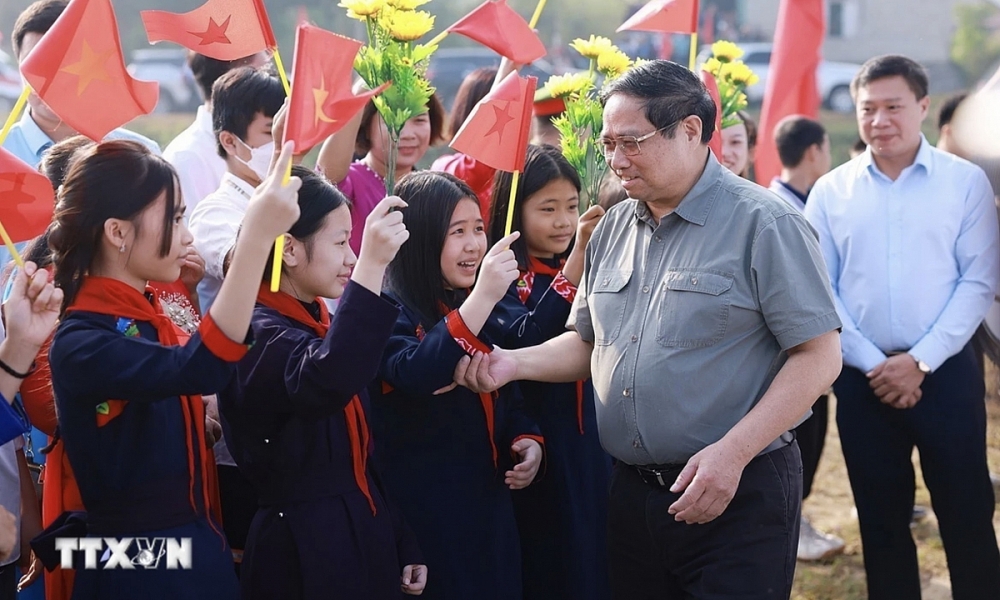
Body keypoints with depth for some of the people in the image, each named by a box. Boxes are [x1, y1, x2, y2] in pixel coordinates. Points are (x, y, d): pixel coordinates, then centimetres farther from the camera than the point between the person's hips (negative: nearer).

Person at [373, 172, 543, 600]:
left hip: (490, 502, 7)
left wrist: (527, 440, 1)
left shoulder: (489, 313, 11)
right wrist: (481, 297, -36)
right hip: (422, 509, -7)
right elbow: (415, 375, -31)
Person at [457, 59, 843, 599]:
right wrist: (513, 363, 1)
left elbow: (819, 357, -13)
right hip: (631, 492, 6)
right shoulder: (613, 230, 11)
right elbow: (588, 342, 20)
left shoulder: (762, 224, -10)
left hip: (738, 496, -6)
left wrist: (732, 452, -20)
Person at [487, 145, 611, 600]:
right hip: (537, 445, -5)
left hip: (593, 441, 5)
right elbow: (523, 342, -28)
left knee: (595, 556, 11)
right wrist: (577, 257, -29)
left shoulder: (589, 266, 7)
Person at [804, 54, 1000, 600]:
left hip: (944, 372, -2)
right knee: (881, 520, 10)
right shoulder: (830, 192, 3)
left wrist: (920, 361, -12)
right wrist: (874, 364, -9)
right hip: (863, 380, 2)